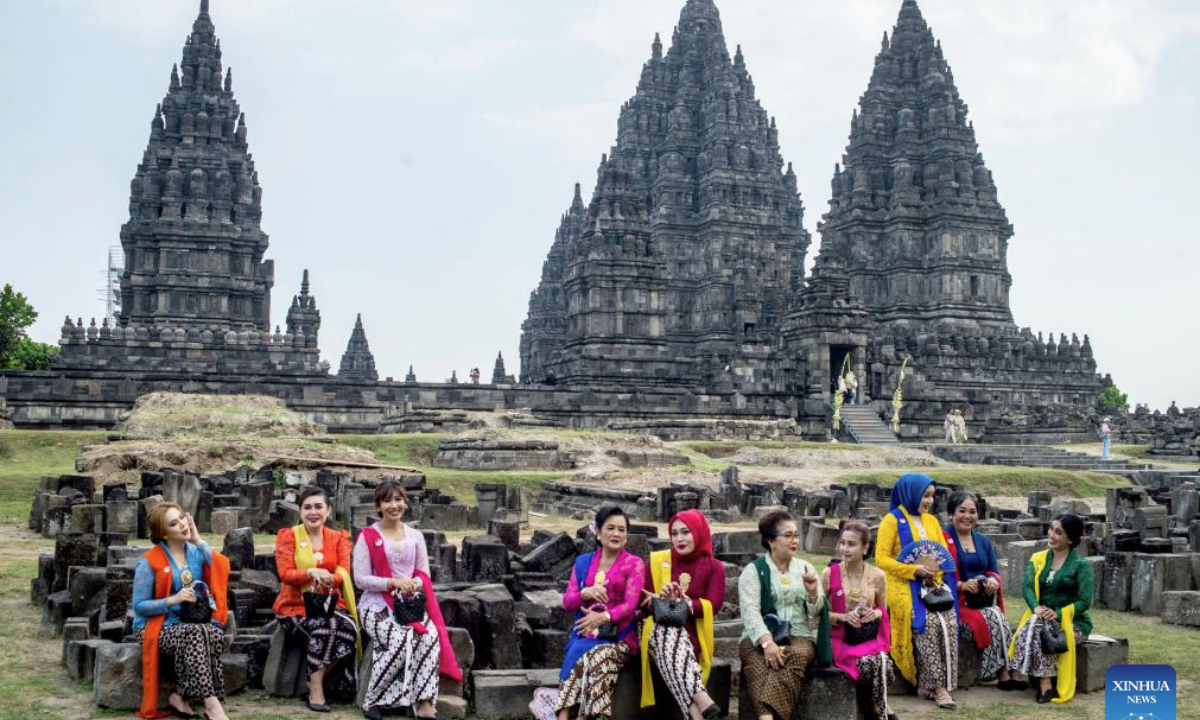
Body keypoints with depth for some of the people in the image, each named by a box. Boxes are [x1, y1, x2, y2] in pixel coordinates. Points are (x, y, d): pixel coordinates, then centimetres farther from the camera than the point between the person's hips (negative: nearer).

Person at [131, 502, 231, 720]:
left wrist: (199, 541, -5)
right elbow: (139, 606, -3)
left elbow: (223, 570, -11)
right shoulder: (150, 562, -4)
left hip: (195, 623, 4)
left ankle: (180, 697, -24)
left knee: (215, 635, -31)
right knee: (194, 633, -36)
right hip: (159, 627, -4)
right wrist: (174, 600, -17)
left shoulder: (196, 552, 9)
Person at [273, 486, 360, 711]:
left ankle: (316, 680, -11)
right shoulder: (288, 536, 5)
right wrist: (311, 573, -26)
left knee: (349, 628, -30)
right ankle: (316, 689, -23)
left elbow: (343, 574, 0)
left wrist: (327, 579, -23)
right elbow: (284, 573, -7)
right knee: (324, 626, -35)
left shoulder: (339, 538, 12)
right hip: (296, 605, -3)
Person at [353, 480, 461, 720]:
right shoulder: (367, 537, -1)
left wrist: (415, 584, -12)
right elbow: (361, 579, -6)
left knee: (430, 635, -29)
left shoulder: (415, 536, 12)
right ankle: (372, 701, -16)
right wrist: (394, 583, -18)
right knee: (400, 639, -33)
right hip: (377, 604, -3)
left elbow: (424, 574, 12)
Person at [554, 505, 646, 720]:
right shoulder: (583, 562, 15)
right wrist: (585, 593, -13)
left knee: (598, 656, -36)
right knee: (581, 655, -33)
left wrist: (604, 617, -26)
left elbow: (630, 605, -7)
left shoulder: (634, 564, 4)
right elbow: (567, 602, 10)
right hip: (586, 635, 3)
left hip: (619, 637, -2)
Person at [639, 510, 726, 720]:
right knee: (669, 633, -37)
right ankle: (701, 701, -53)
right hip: (659, 631, 1)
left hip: (694, 634, -1)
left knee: (675, 636, -38)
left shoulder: (714, 567, 9)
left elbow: (713, 606, -6)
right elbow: (644, 603, 4)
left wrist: (680, 603, -18)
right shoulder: (656, 562, 12)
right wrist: (663, 600, -19)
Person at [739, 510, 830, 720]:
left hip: (799, 636, 2)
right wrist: (767, 642, -26)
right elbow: (750, 612, -9)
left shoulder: (805, 568, 17)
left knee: (797, 656, -35)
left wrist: (813, 593, -9)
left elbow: (816, 613, 14)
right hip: (760, 637, -2)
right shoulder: (753, 570, 5)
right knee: (758, 664, -37)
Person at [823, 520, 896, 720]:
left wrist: (876, 613, -5)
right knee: (866, 661, -32)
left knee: (880, 660, -32)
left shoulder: (877, 576, 4)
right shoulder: (829, 573, -2)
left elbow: (883, 609, 18)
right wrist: (842, 617, -14)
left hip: (870, 636, 2)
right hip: (840, 638, -2)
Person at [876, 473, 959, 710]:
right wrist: (914, 570, -16)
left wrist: (935, 573, -6)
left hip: (933, 585, 5)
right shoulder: (892, 520, 1)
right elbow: (882, 559, -6)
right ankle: (937, 685, -21)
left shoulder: (931, 520, 20)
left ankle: (939, 684, -20)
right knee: (929, 622, -30)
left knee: (949, 621, -24)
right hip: (904, 586, -5)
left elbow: (945, 554, 16)